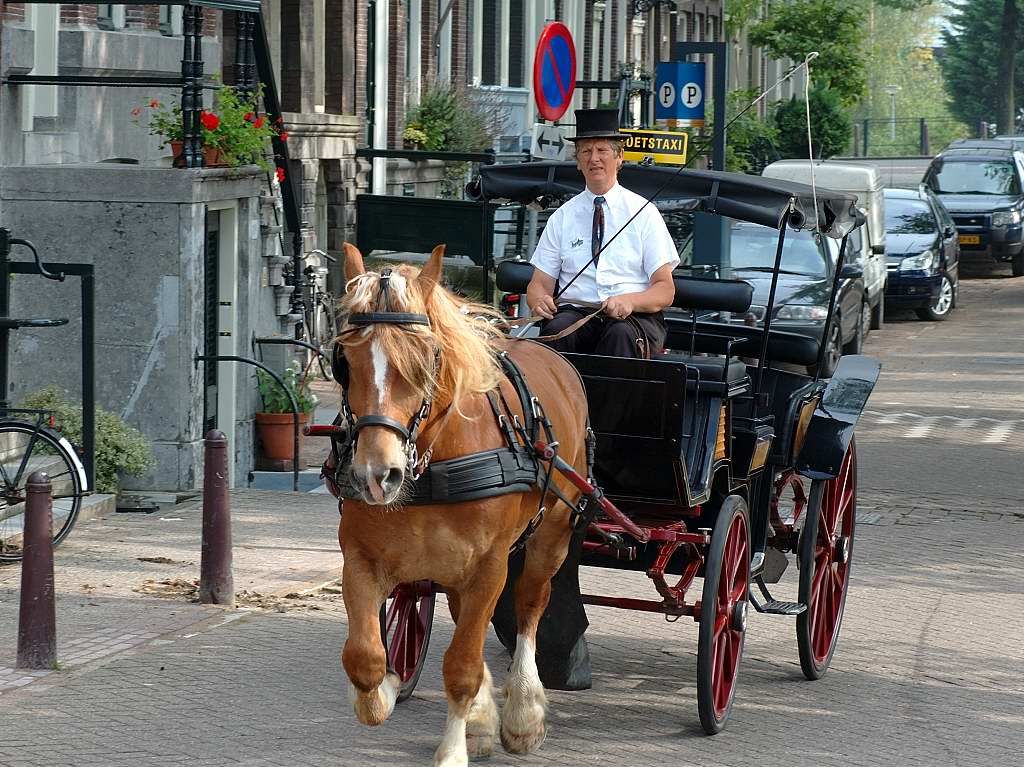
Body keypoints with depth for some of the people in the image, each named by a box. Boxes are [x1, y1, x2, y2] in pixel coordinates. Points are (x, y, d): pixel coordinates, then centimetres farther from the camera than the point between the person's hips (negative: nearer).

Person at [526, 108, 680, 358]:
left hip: (634, 316, -2)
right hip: (575, 311, 2)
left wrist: (630, 301, -19)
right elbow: (539, 284, 13)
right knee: (556, 328, -33)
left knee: (621, 333, -37)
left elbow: (665, 291, 3)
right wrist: (539, 301, -13)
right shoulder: (562, 217, 15)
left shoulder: (643, 212, 8)